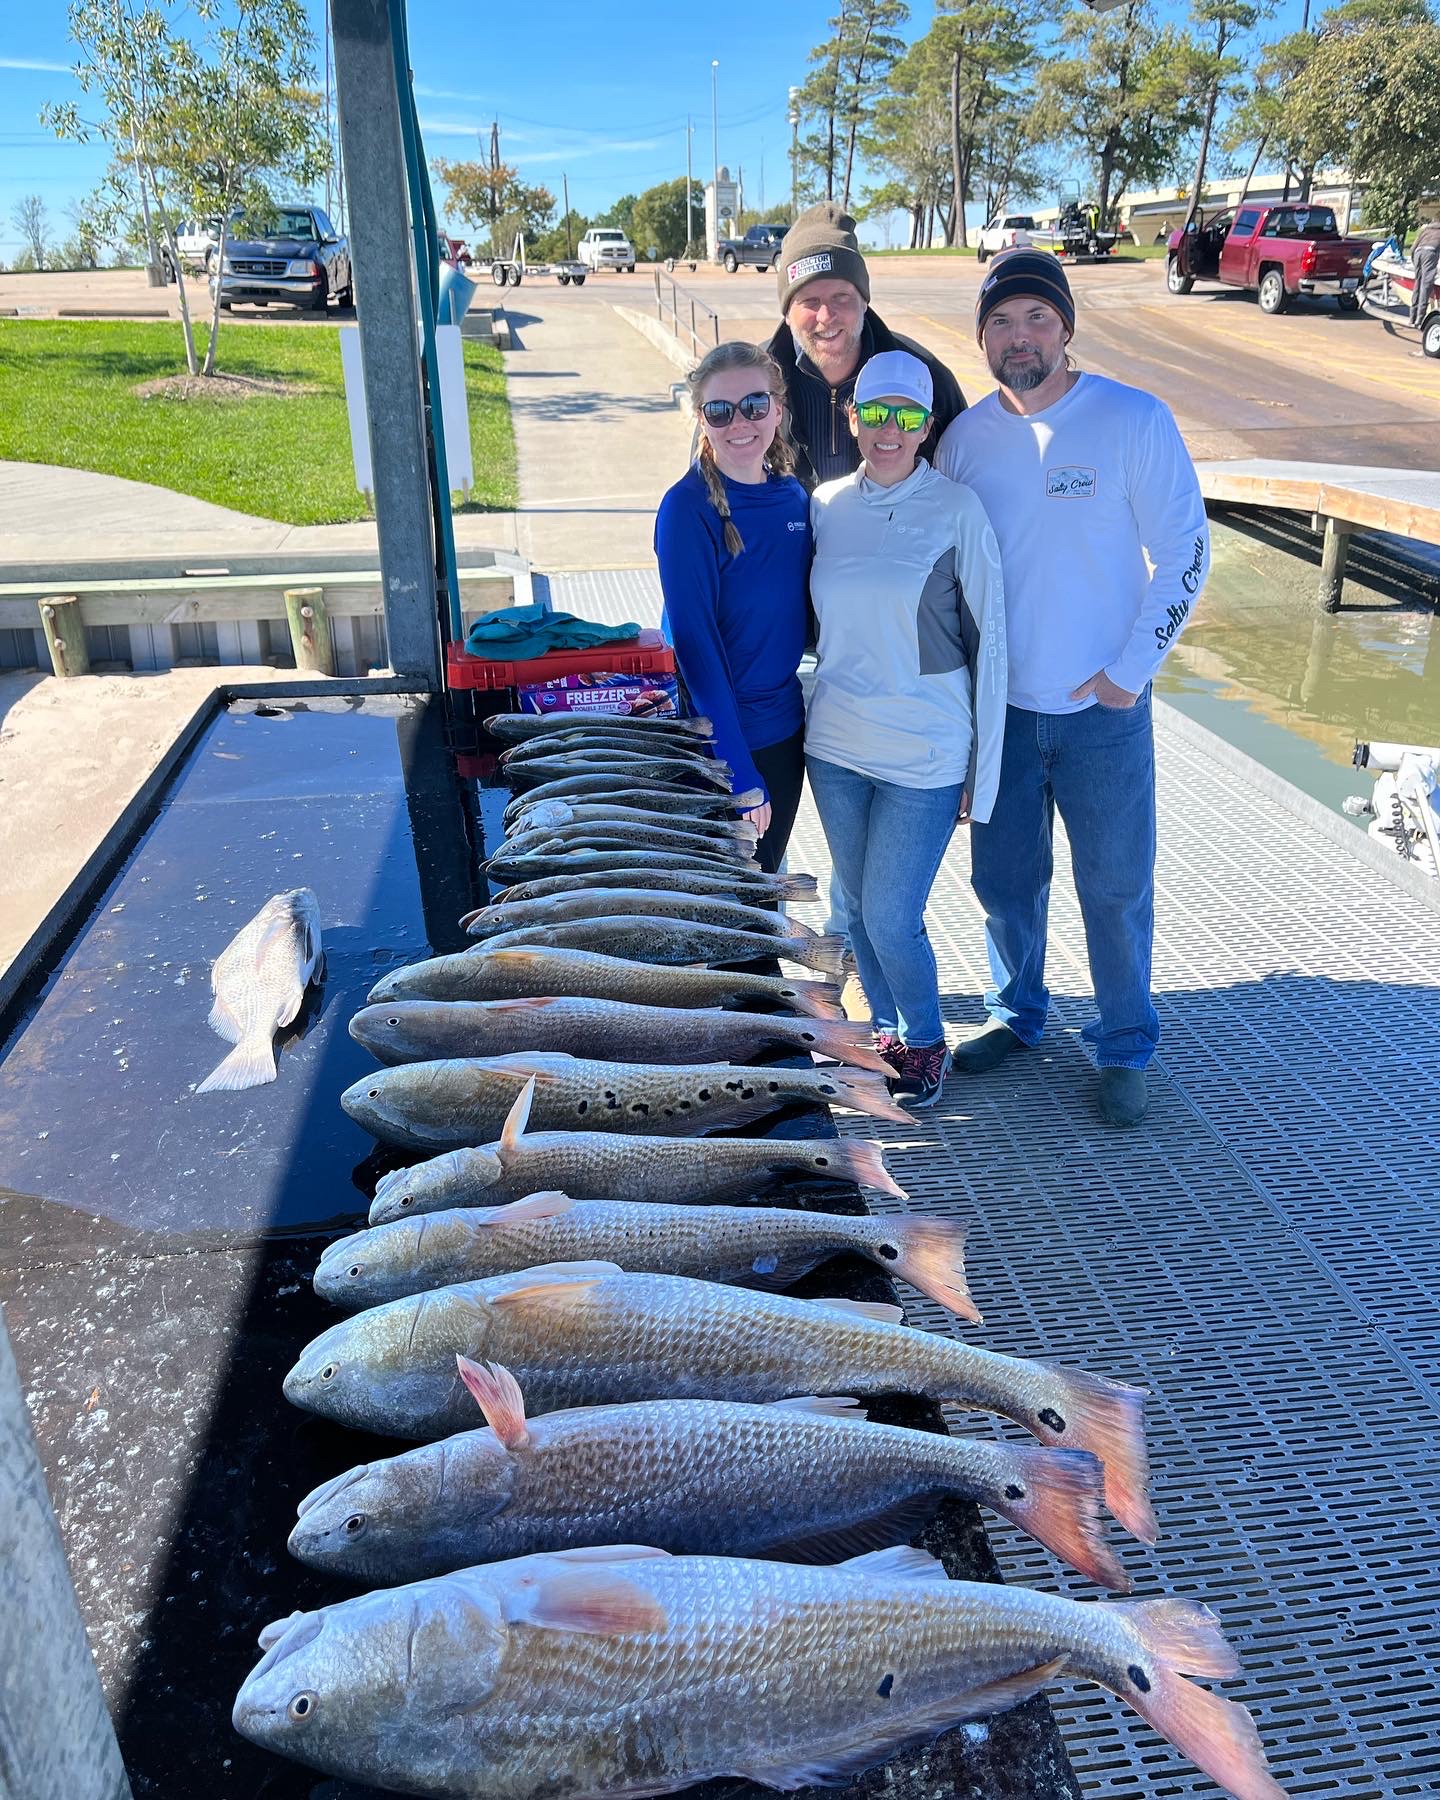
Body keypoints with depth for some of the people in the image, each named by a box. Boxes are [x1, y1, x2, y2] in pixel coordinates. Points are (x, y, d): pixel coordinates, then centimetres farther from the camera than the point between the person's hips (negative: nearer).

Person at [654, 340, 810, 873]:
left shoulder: (793, 496, 3)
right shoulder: (689, 506, -16)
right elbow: (693, 641, -19)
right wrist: (739, 771, -22)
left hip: (785, 729, 6)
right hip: (716, 740, -6)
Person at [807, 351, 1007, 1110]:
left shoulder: (957, 509, -9)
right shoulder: (826, 504, 3)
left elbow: (988, 640, -7)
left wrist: (984, 770, -8)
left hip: (925, 754, -4)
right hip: (835, 744, 5)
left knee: (891, 917, -2)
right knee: (858, 906, 15)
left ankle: (925, 1044, 24)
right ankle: (885, 1029, 38)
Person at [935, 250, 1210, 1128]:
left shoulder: (1135, 421, -10)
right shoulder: (965, 436, 1)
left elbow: (1185, 553, -8)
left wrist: (1130, 671, -11)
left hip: (1103, 711, -3)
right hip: (999, 705, 3)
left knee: (1117, 889, 7)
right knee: (1004, 879, 14)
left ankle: (1127, 1046, 27)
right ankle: (1018, 1013, 38)